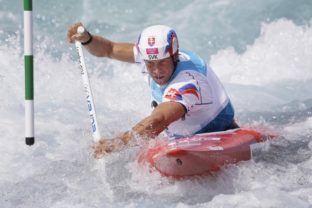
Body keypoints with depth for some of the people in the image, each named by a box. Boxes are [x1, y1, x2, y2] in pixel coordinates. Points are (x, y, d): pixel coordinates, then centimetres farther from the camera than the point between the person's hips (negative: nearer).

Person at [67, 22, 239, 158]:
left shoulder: (188, 83, -36)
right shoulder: (156, 52, -11)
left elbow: (157, 122, -51)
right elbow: (110, 49, 1)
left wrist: (115, 144, -58)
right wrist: (86, 39, -18)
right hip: (183, 142, 6)